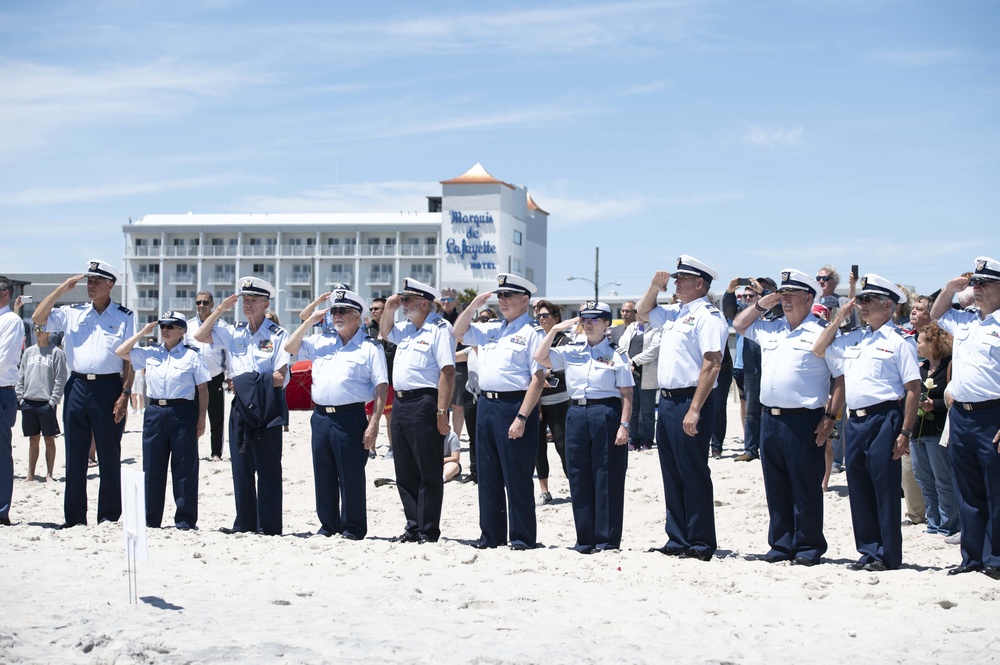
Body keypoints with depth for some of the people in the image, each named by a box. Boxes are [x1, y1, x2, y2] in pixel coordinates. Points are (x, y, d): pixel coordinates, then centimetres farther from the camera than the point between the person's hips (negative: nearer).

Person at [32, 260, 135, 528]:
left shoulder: (125, 316, 3)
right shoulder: (72, 313, 12)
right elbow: (38, 318, 3)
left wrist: (125, 394, -9)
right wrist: (62, 289, -1)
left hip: (109, 387, -3)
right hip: (77, 387, 3)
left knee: (109, 455, 1)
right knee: (75, 455, 6)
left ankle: (109, 516, 9)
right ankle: (74, 517, 13)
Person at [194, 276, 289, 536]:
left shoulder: (278, 335, -4)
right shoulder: (234, 332, 12)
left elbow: (280, 378, -10)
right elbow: (200, 336, 9)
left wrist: (244, 381, -6)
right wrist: (221, 309, 4)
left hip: (267, 409, -5)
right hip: (241, 407, 5)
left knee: (268, 470, -1)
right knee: (241, 468, 8)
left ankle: (270, 527, 3)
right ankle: (244, 523, 16)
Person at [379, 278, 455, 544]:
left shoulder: (440, 329, -9)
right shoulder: (407, 328, 18)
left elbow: (447, 371, -17)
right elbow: (386, 332, 39)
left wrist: (442, 412, -22)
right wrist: (389, 308, 18)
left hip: (424, 405, -9)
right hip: (401, 403, 9)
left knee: (428, 473, -2)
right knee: (405, 473, 12)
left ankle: (429, 531, 3)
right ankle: (413, 527, 21)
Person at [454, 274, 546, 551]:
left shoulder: (532, 332, -7)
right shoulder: (491, 328, 15)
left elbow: (538, 378, -13)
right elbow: (458, 332, 24)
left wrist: (522, 417, -20)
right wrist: (473, 305, 8)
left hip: (514, 406, -7)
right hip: (486, 404, 7)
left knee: (517, 476, -2)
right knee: (488, 474, 12)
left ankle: (522, 537, 7)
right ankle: (491, 534, 21)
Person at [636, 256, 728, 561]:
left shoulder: (707, 316, -11)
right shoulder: (675, 313, 16)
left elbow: (712, 364, -19)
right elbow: (642, 311, 34)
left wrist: (694, 410, -25)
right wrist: (655, 286, 14)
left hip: (690, 402, -9)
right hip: (667, 400, 9)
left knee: (693, 476, -3)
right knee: (672, 475, 12)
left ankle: (701, 544, 5)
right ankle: (677, 540, 20)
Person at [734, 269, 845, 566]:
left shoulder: (821, 333, -5)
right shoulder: (770, 328, 13)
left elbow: (842, 379, -6)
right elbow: (738, 325, 28)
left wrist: (830, 417, -12)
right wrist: (761, 304, 13)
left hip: (803, 421, -6)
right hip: (770, 419, 6)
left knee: (806, 488, 1)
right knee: (776, 488, 11)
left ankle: (808, 547, 11)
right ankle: (781, 544, 21)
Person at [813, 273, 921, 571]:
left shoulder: (899, 340, -4)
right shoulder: (854, 338, 15)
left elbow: (913, 388, -8)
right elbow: (819, 350, 21)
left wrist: (905, 432, -13)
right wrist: (839, 318, 13)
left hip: (884, 419, -7)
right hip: (854, 421, 7)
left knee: (885, 488, -1)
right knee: (859, 488, 10)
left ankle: (888, 555, 8)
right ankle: (869, 550, 21)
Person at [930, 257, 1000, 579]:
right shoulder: (964, 321, 14)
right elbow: (936, 314, 35)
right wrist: (950, 289, 15)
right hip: (960, 416, 7)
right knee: (969, 495, 13)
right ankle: (972, 557, 21)